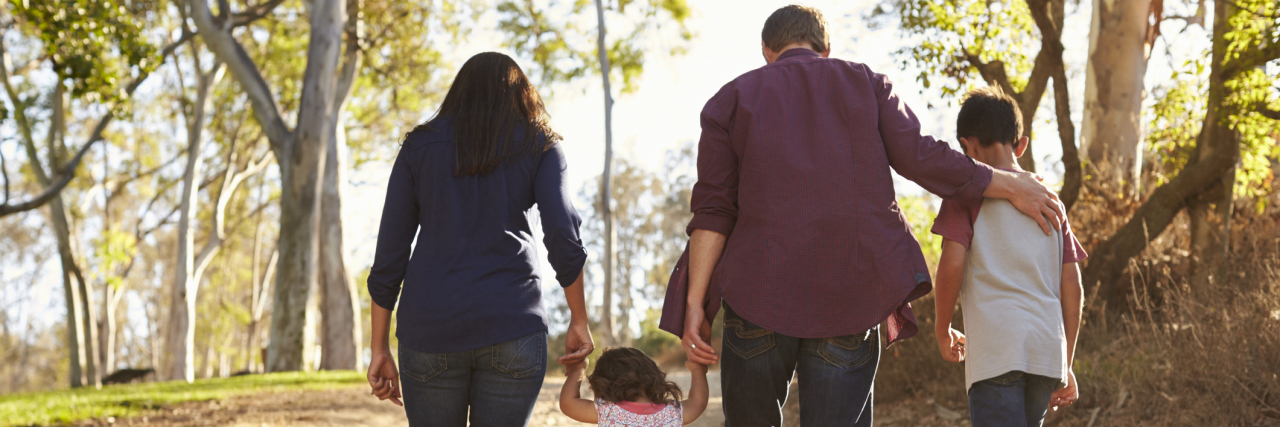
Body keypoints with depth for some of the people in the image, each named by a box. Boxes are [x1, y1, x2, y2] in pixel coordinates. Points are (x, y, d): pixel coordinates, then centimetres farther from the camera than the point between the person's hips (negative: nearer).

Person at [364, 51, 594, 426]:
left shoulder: (418, 146, 13)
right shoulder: (539, 145, 9)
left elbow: (389, 253, 7)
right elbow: (563, 236, -4)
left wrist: (379, 349, 10)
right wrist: (579, 321, 5)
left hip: (431, 328, 1)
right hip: (511, 324, -1)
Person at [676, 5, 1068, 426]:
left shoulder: (732, 99, 11)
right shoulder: (867, 84, 11)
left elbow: (713, 210, 1)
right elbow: (921, 158, -1)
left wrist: (696, 301, -2)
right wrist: (1012, 187, 9)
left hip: (760, 292, 0)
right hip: (850, 298, 0)